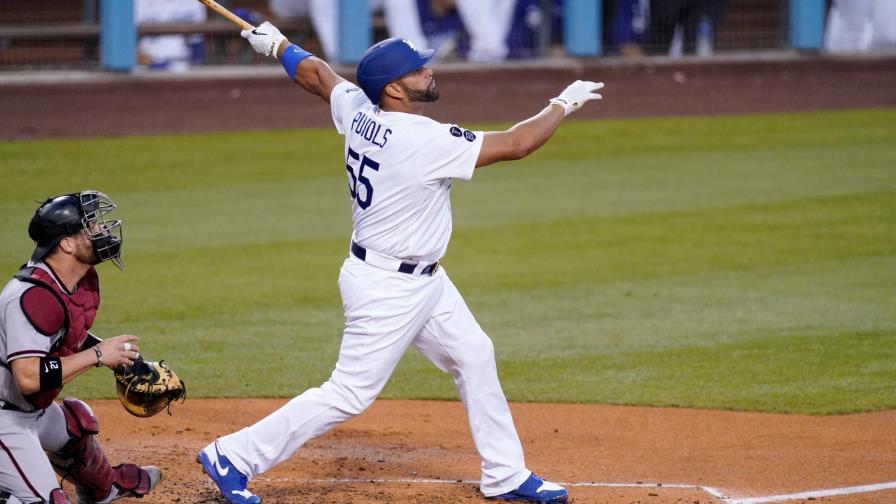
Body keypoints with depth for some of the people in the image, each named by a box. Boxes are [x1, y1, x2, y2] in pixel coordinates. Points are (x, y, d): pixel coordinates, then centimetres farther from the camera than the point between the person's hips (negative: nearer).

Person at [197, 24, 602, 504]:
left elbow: (316, 73, 13)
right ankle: (233, 457, 2)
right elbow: (515, 144, -24)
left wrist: (276, 43, 32)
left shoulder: (359, 112, -5)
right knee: (350, 394, -4)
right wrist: (562, 104, -9)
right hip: (387, 288, -10)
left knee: (474, 356, 16)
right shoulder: (424, 140, -27)